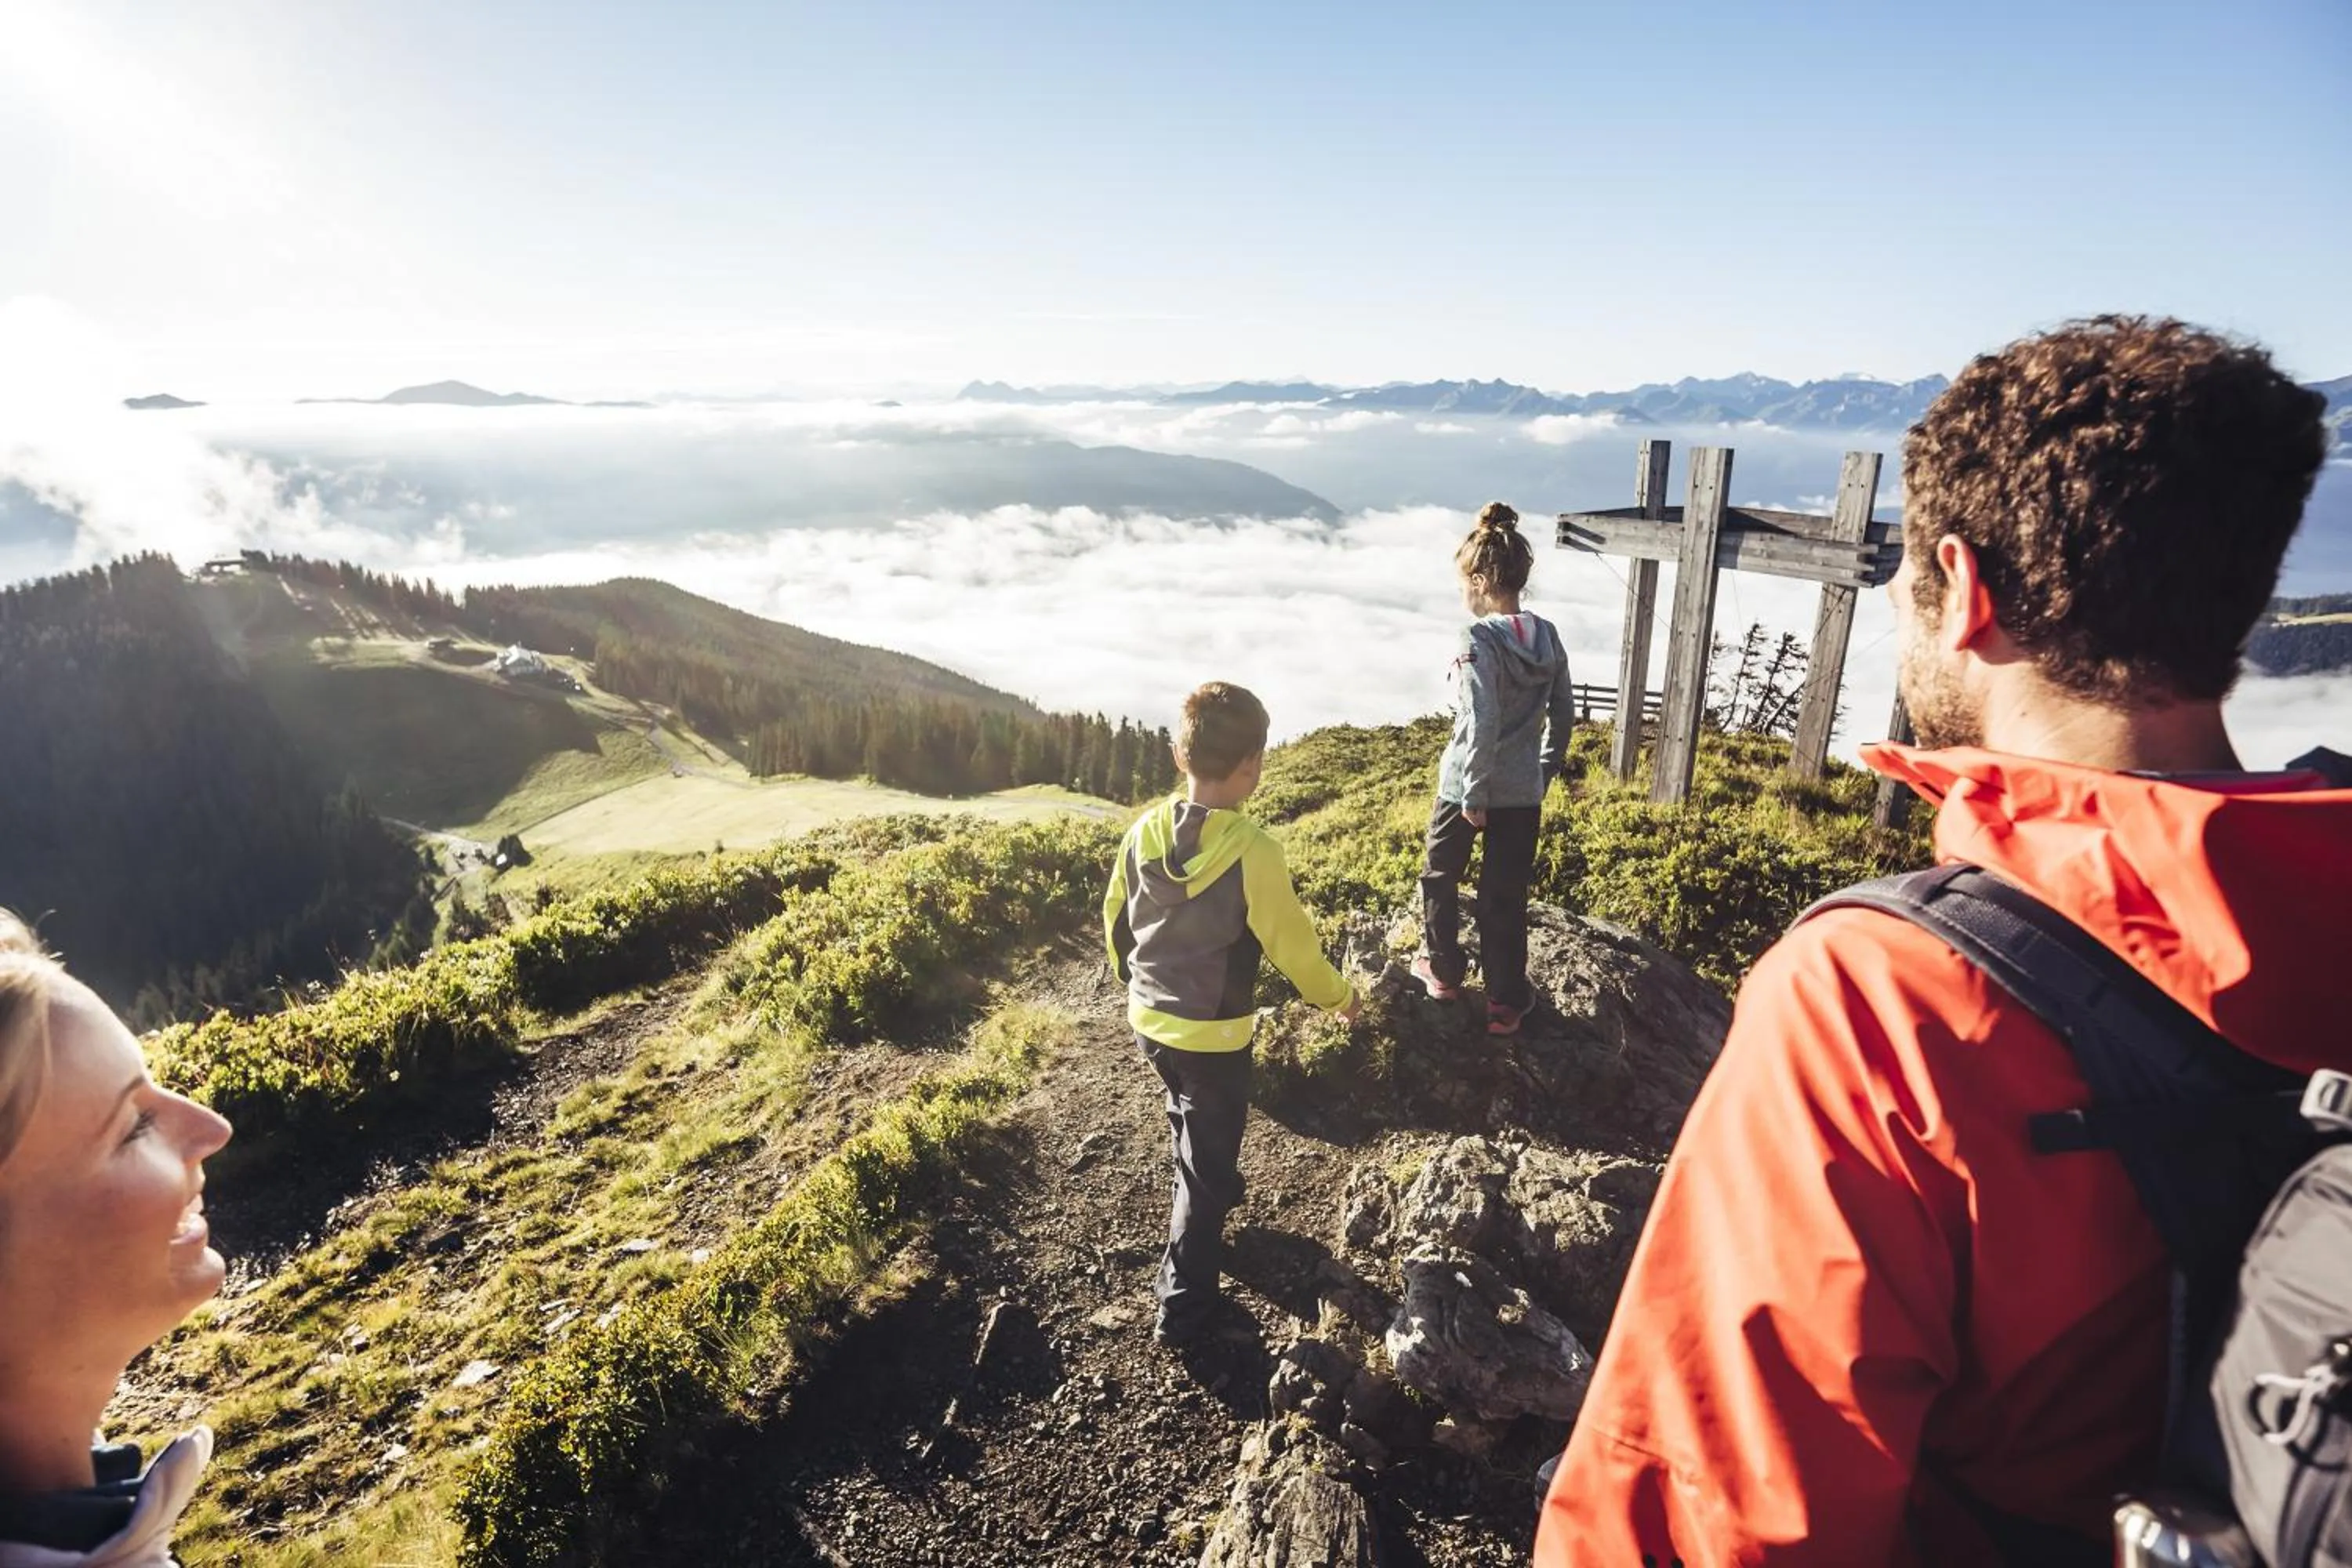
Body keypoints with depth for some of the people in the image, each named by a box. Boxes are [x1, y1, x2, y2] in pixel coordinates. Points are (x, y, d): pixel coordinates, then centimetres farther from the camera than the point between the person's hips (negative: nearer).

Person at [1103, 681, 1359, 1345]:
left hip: (1149, 1020, 6)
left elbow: (1116, 921, 5)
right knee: (1206, 1161, 10)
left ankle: (1210, 1198, 55)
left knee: (1191, 1130, 30)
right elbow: (1291, 943, -16)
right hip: (1214, 1034, -6)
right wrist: (1339, 997, 3)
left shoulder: (1144, 832, -8)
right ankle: (1183, 1303, 19)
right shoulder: (1252, 850, -25)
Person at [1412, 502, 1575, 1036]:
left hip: (1467, 787, -5)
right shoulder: (1547, 637, 1)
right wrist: (1545, 771, 18)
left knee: (1440, 876, 19)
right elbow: (1563, 714, 8)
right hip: (1524, 791, 5)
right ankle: (1505, 1004, 19)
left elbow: (1482, 724, -23)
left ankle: (1443, 971, 35)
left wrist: (1475, 794, -15)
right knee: (1506, 895, 12)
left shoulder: (1478, 640, -19)